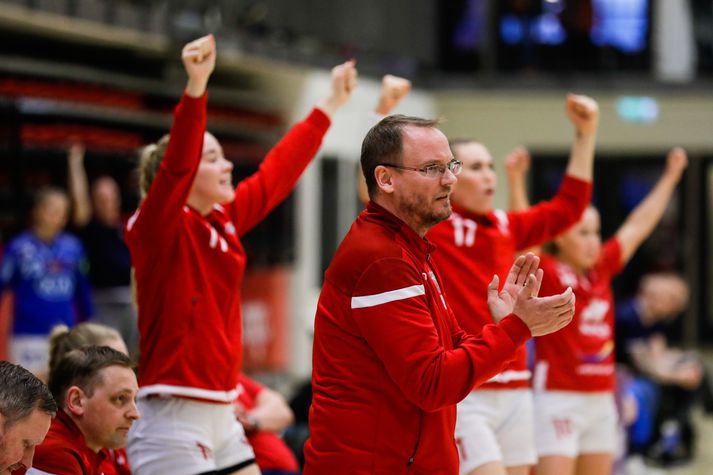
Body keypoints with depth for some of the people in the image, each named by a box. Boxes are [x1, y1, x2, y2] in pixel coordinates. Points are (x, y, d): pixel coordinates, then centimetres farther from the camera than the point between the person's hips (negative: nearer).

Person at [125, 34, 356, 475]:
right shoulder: (159, 228, -11)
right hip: (173, 423, -9)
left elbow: (278, 172, 21)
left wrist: (331, 104, 29)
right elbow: (176, 164, -28)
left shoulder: (225, 220, 10)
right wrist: (197, 85, -42)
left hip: (222, 418, 9)